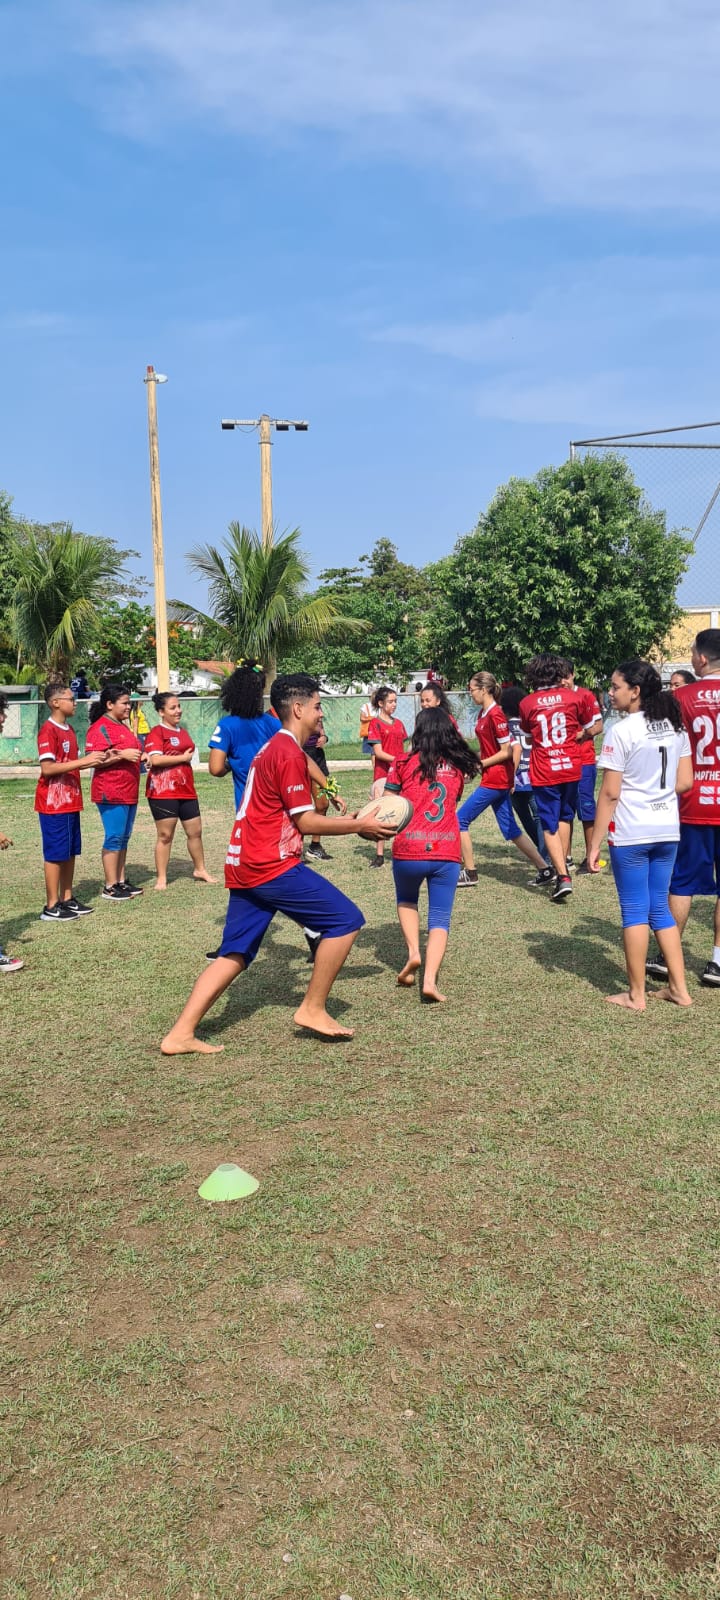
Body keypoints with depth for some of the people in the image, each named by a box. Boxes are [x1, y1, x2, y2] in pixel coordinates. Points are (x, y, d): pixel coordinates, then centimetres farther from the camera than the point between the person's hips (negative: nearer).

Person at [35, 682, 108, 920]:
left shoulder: (69, 730, 13)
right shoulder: (48, 731, -15)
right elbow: (47, 768, -22)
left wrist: (92, 761, 3)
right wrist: (83, 761, -23)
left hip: (70, 802, 9)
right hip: (54, 803, -9)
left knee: (70, 852, 12)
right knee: (55, 854, -4)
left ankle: (67, 899, 21)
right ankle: (51, 907, 3)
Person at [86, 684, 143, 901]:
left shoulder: (123, 726, 19)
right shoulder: (99, 728, -11)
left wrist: (139, 757, 14)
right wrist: (122, 755, -23)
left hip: (129, 792, 9)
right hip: (111, 792, -9)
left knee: (124, 838, 12)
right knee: (114, 838, -6)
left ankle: (121, 881, 20)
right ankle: (110, 887, -1)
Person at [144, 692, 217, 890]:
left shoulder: (183, 732, 15)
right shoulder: (156, 733, -8)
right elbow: (156, 759, -20)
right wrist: (183, 757, -11)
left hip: (186, 790, 7)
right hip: (163, 791, -7)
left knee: (195, 831, 14)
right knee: (165, 835, -1)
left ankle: (200, 869, 30)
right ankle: (161, 878, 9)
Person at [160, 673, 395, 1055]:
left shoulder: (273, 748, 20)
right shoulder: (290, 754, -12)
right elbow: (307, 823, -11)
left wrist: (349, 820, 21)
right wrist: (360, 825, -1)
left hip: (244, 866, 10)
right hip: (273, 866, -10)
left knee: (234, 954, 10)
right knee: (346, 919, -2)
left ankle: (180, 1034, 5)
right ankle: (313, 1009, 5)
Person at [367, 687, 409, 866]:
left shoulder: (399, 723, 13)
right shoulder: (375, 723, -4)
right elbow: (378, 752, -11)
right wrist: (397, 760, -22)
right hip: (383, 774, -5)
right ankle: (379, 854, 5)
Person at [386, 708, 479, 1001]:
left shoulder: (404, 763, 0)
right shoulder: (458, 766, 9)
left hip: (408, 850, -1)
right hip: (447, 852, 1)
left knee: (406, 899, 27)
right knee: (440, 919, 7)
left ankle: (413, 952, 7)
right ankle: (429, 980, -11)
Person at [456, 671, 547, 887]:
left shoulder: (495, 715, -17)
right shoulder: (483, 713, 11)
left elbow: (506, 751, -17)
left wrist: (481, 764, -14)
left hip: (496, 779, -10)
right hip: (495, 778, 10)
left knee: (461, 820, -4)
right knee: (510, 828, 12)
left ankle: (469, 874, 3)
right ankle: (544, 869, 15)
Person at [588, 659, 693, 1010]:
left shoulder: (621, 732, -14)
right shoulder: (675, 728, 6)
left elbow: (610, 793, -15)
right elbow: (684, 782, 8)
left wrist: (594, 843, -10)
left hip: (630, 833, -6)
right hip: (667, 830, 6)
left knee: (635, 910, 3)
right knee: (659, 907, 16)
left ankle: (636, 995, 11)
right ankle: (679, 988, 18)